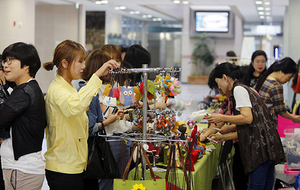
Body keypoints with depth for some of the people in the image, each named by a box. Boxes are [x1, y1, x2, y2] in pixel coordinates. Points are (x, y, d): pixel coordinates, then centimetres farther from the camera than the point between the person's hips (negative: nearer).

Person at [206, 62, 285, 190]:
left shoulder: (239, 89, -4)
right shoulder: (243, 89, 25)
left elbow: (247, 118, -18)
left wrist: (222, 118, -7)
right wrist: (224, 137, 25)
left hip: (261, 147, -10)